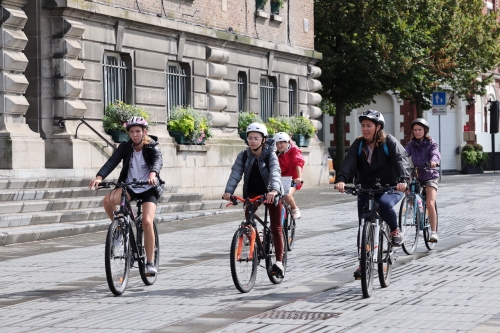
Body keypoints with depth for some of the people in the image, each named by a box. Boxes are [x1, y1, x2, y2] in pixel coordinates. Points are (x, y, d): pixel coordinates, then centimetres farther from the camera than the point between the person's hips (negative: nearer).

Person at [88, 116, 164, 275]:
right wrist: (99, 177, -36)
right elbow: (112, 161, -18)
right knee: (107, 200, -28)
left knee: (147, 222, -22)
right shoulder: (125, 147, -4)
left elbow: (158, 161, -31)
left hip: (148, 189, -2)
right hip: (129, 187, 2)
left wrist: (153, 174, -54)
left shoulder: (152, 147, -10)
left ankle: (150, 262, -11)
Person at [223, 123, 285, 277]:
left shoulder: (270, 155, -21)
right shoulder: (244, 155, -11)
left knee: (276, 228, -4)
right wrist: (228, 191, -39)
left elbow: (275, 173, -37)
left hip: (271, 193, -3)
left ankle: (279, 261, -2)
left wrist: (274, 190, -57)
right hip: (253, 192, 3)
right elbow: (235, 173, -22)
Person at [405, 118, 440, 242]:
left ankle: (434, 232, -13)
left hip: (430, 176, -3)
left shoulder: (431, 144, 0)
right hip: (415, 176, 3)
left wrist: (434, 161, -45)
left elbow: (435, 153, -21)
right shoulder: (411, 144, 6)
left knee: (430, 204, -19)